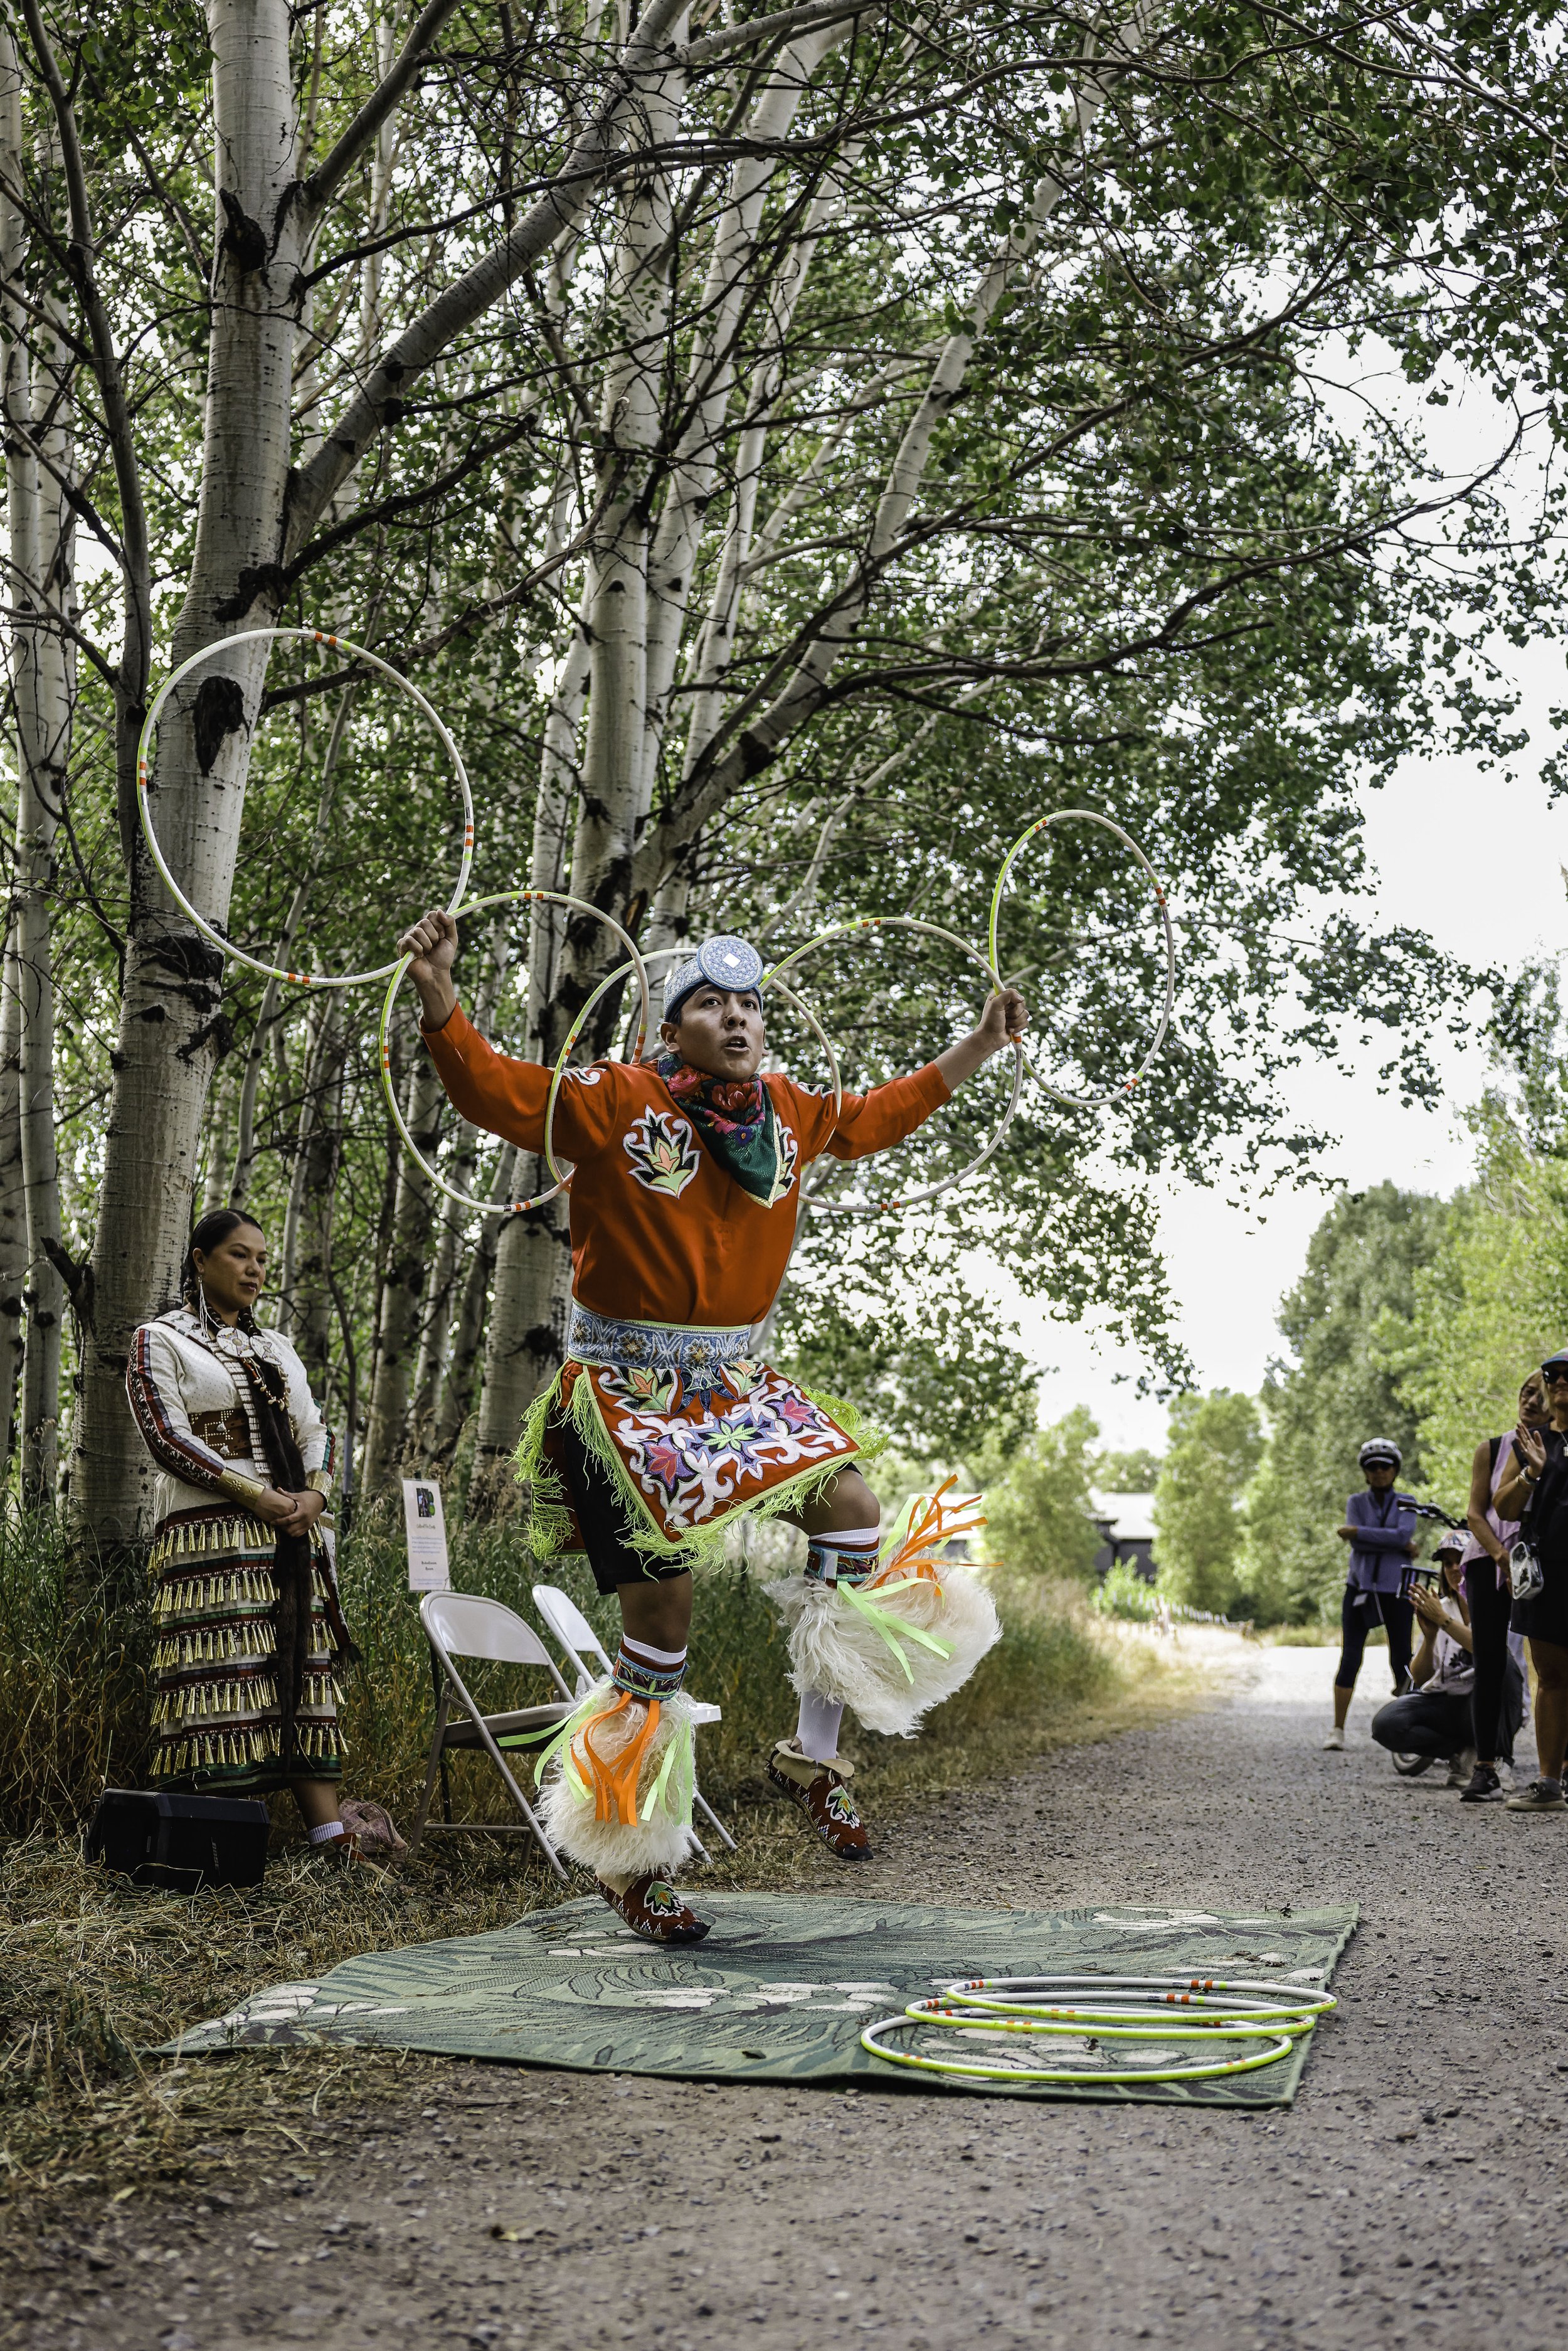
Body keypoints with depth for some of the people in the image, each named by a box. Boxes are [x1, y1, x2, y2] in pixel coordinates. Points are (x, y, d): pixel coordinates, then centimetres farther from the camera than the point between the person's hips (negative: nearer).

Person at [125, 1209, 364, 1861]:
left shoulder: (276, 1348, 22)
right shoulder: (159, 1341, 4)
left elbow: (315, 1430, 17)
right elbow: (168, 1438, -7)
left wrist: (315, 1493, -6)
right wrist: (259, 1496, -13)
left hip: (292, 1532, 5)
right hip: (209, 1533, -5)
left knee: (302, 1673, -1)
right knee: (221, 1674, -13)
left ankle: (329, 1832, -6)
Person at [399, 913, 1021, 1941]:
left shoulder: (788, 1112, 7)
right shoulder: (614, 1102, -9)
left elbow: (872, 1119, 25)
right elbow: (499, 1092, -14)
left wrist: (975, 1050, 26)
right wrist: (442, 1003, -30)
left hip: (737, 1382, 6)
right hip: (627, 1388, -6)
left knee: (853, 1505, -10)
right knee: (663, 1602, -5)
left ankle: (814, 1750, 7)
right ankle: (632, 1857, 10)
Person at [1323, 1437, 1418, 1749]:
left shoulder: (1405, 1503, 7)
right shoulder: (1356, 1502, 9)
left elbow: (1403, 1534, -13)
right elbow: (1358, 1544, -7)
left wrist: (1357, 1532, -14)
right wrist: (1402, 1546, -10)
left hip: (1395, 1588, -1)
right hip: (1360, 1586, 1)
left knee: (1402, 1659, -3)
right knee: (1350, 1658, -4)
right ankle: (1338, 1729, -2)